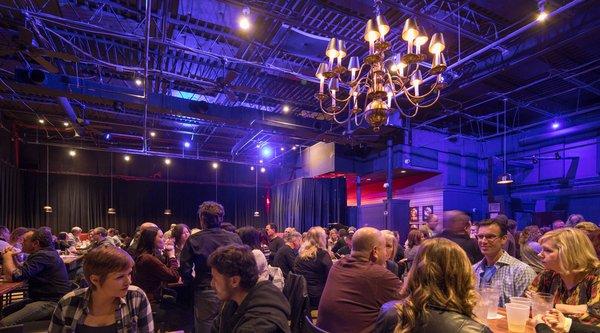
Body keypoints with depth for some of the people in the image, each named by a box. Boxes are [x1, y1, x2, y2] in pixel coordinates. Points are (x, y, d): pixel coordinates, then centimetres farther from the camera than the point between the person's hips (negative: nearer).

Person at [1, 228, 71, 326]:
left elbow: (14, 276, -21)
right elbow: (22, 273, 21)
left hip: (51, 302, -11)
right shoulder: (46, 252, 14)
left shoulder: (42, 256, -19)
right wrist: (12, 257, 9)